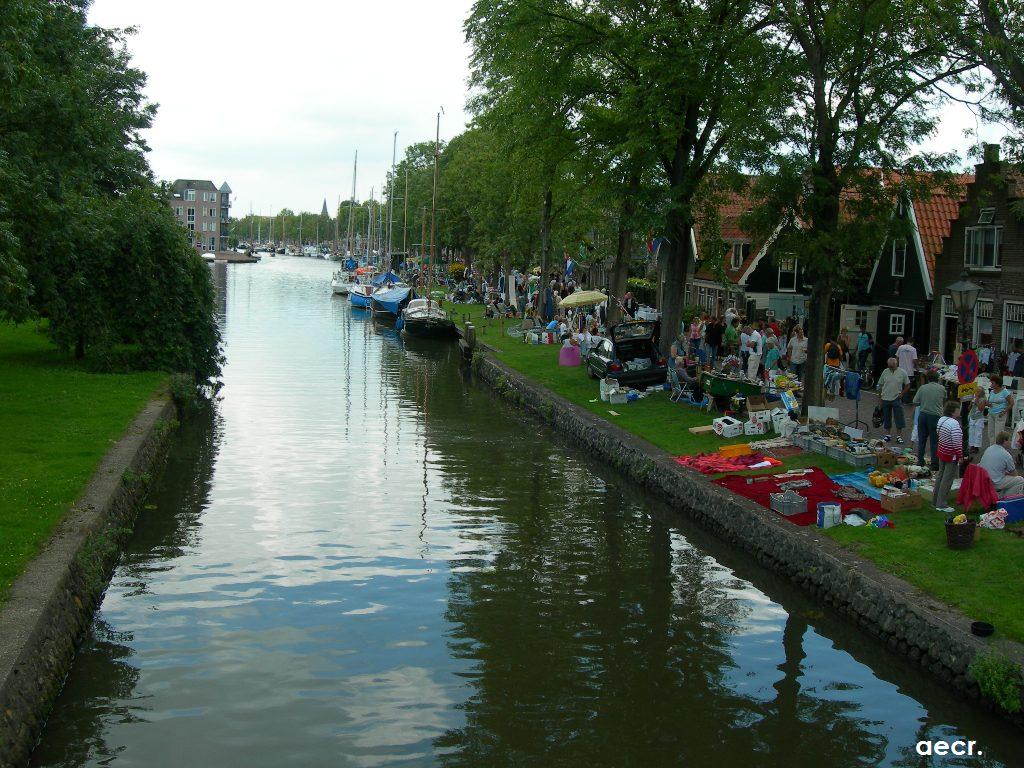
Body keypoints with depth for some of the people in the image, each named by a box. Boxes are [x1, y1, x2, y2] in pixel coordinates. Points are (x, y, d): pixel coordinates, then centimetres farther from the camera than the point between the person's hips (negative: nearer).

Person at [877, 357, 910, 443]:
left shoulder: (902, 372, -2)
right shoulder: (885, 372, 4)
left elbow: (907, 385, 5)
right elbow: (880, 385, 9)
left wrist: (901, 394, -3)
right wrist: (880, 397, 6)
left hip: (896, 399, -2)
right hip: (885, 399, 2)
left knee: (899, 418, -2)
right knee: (886, 418, 9)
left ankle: (899, 436, 5)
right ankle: (888, 434, 21)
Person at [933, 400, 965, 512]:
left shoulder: (941, 420, 4)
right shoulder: (954, 423, -24)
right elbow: (957, 442, -25)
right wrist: (960, 456, -15)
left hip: (941, 452, 9)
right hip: (951, 455, -9)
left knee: (940, 475, 20)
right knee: (947, 479, -1)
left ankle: (935, 500, 28)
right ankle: (941, 504, 3)